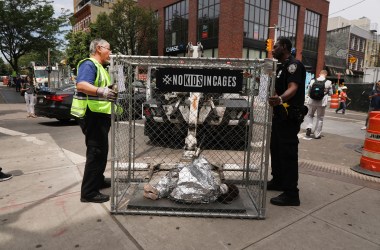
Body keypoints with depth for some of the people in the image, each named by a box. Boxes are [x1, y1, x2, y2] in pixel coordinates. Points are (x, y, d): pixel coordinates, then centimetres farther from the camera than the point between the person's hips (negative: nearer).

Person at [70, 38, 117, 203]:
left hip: (99, 114, 11)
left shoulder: (99, 67, 22)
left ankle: (98, 180, 33)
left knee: (100, 151, 19)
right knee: (96, 152, -9)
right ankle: (89, 192, -3)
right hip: (92, 114, -11)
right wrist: (101, 91, -44)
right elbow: (81, 85, -30)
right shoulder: (89, 64, -11)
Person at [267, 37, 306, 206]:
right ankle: (278, 181, 30)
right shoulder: (281, 67, 19)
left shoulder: (294, 65, -12)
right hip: (280, 114, 10)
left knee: (288, 153, -9)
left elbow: (293, 88, -30)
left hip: (290, 116, -10)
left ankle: (291, 194, -2)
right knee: (275, 149, 16)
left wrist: (280, 99, -47)